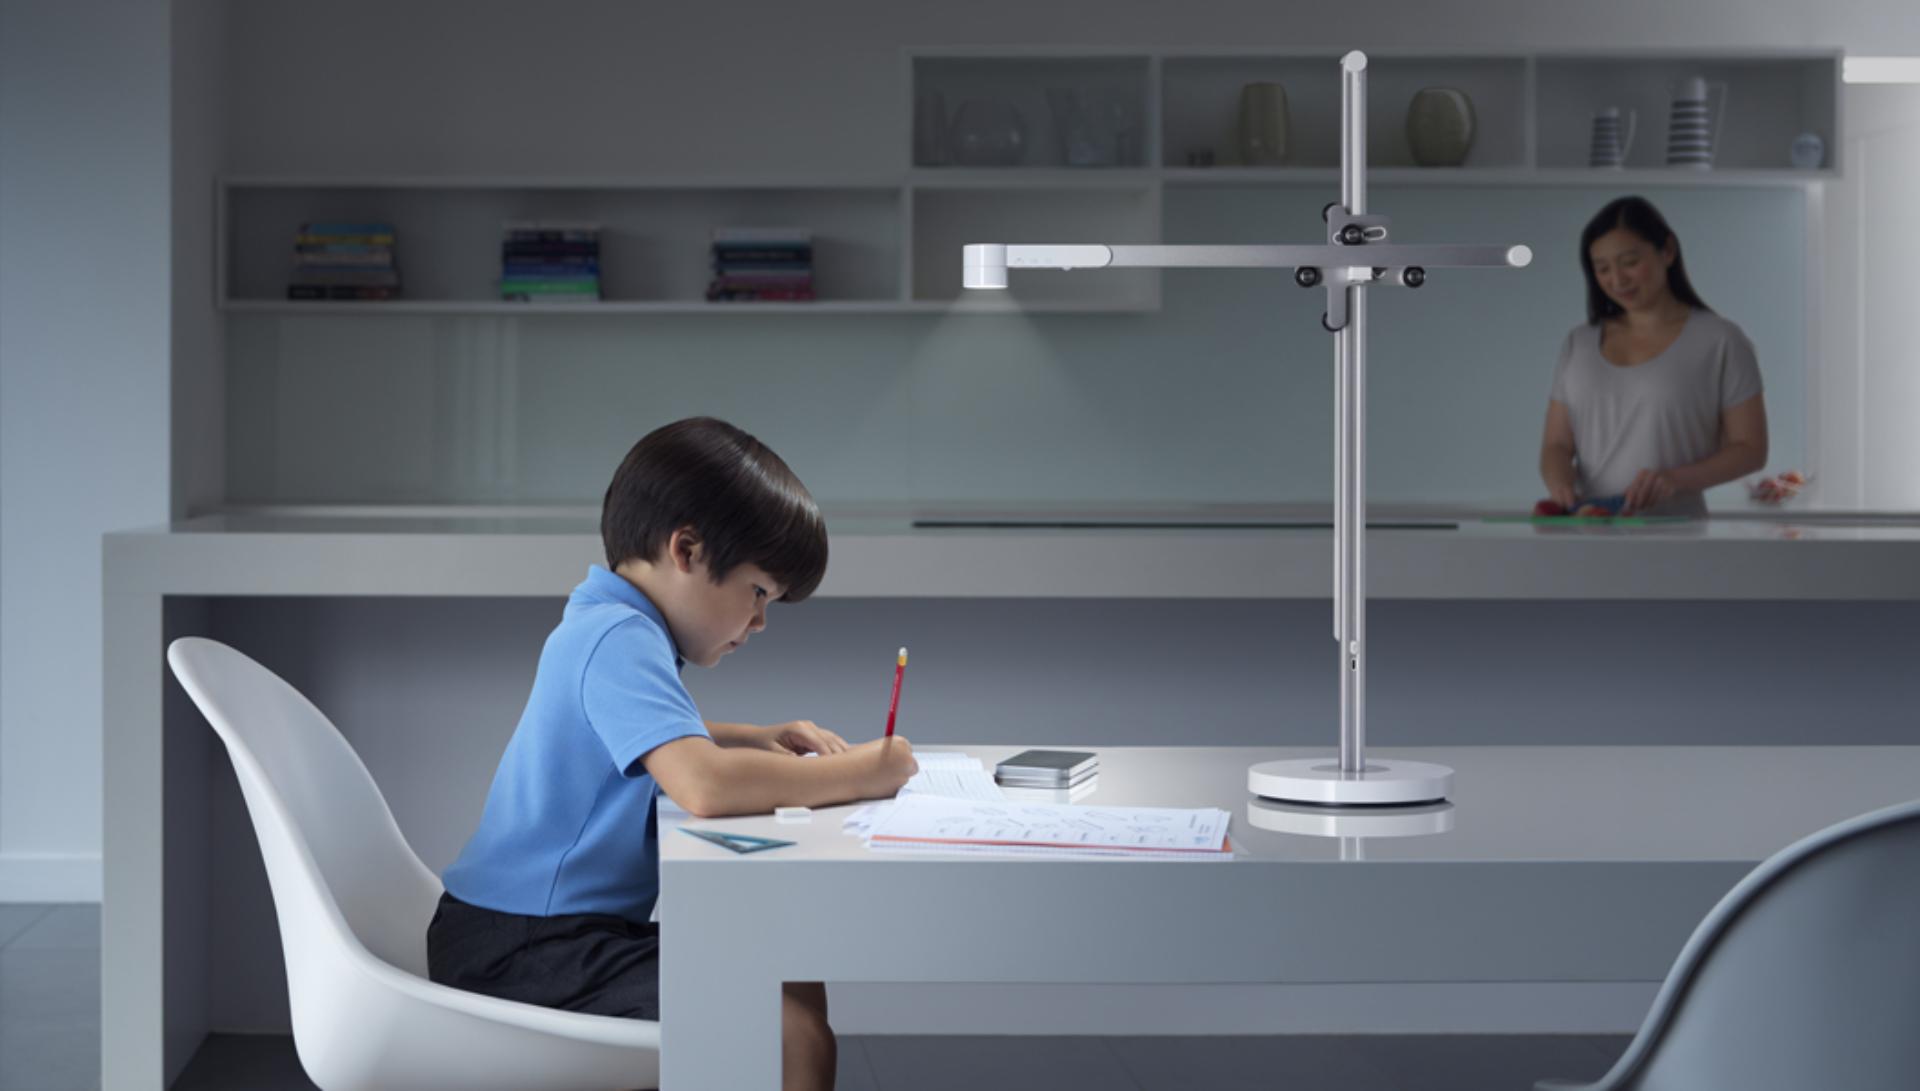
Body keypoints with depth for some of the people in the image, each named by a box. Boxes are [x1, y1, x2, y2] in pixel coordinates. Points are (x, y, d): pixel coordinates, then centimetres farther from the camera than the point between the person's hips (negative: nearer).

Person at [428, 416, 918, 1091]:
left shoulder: (610, 627, 16)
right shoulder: (617, 638, -18)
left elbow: (666, 742, 39)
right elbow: (704, 785, -34)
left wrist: (761, 741, 20)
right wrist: (859, 773, -21)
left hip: (554, 932, 11)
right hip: (524, 949, -11)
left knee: (796, 984, 13)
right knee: (791, 1031, -22)